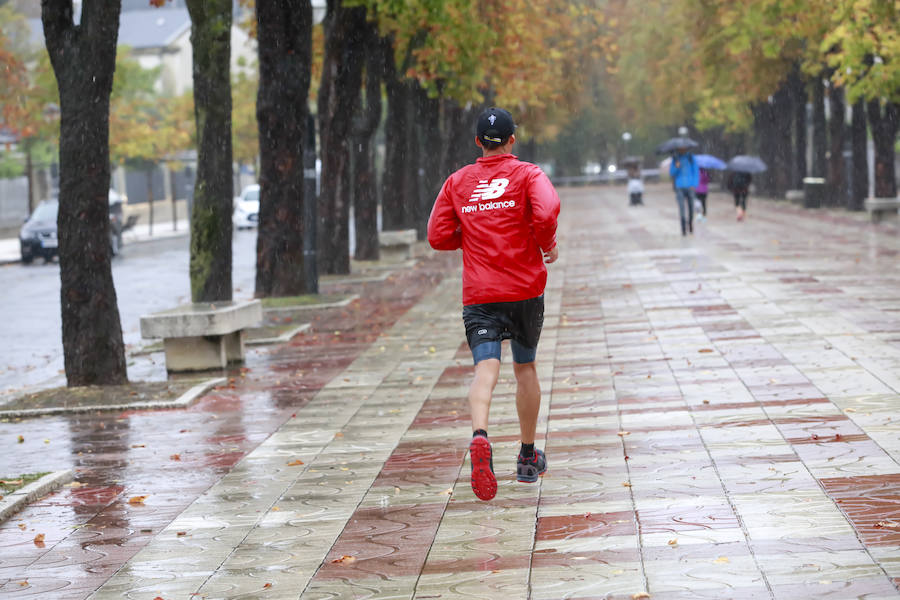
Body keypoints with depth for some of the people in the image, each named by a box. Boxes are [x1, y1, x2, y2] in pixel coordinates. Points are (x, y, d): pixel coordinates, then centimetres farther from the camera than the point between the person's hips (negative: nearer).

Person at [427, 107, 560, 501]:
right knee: (525, 367, 16)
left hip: (478, 292, 1)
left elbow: (438, 237, 7)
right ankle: (528, 458, 26)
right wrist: (548, 246, -1)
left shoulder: (457, 182, 9)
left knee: (486, 369, -11)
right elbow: (547, 213, -19)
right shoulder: (527, 174, 1)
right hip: (525, 288, 0)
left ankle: (480, 436, -41)